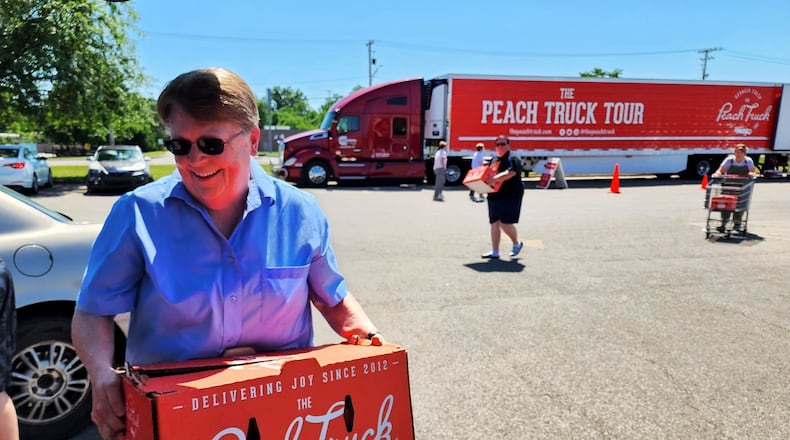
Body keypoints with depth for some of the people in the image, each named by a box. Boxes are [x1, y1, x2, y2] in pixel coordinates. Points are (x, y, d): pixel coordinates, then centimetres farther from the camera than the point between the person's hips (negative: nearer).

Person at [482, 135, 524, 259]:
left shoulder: (513, 159, -6)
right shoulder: (494, 160, 18)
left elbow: (511, 173, -24)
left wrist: (494, 179, -31)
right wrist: (485, 182, 5)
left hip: (510, 196, -8)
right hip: (494, 196, 8)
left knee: (505, 223, -11)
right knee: (494, 223, 5)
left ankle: (517, 243, 17)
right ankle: (495, 252, 12)